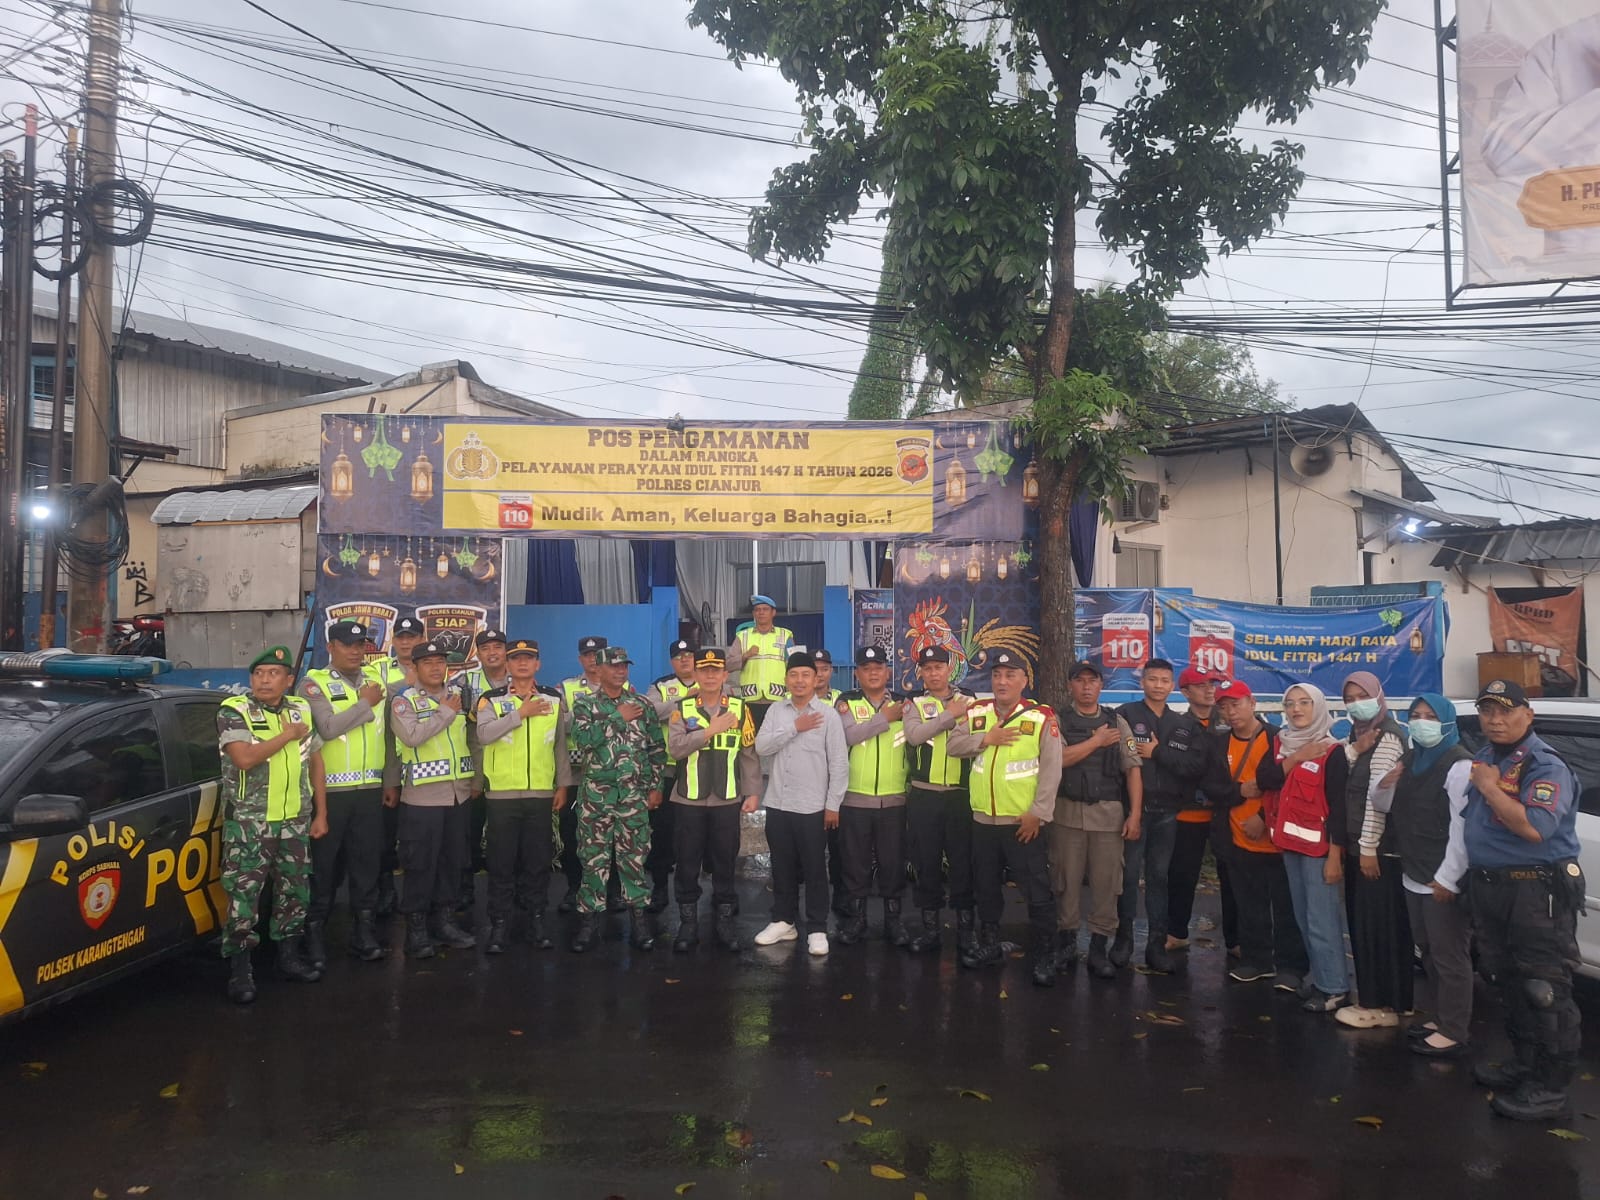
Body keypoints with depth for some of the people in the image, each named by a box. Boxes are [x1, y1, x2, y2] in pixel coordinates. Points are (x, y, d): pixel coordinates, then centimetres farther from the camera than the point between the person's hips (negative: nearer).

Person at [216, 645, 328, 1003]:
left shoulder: (302, 710, 7)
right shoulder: (233, 711, -9)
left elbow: (315, 761, 13)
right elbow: (244, 758, -24)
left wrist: (321, 814, 9)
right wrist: (287, 735, -15)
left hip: (295, 822, 5)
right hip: (248, 824, -5)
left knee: (296, 892, 12)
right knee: (243, 896, -3)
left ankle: (288, 956, 27)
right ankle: (239, 969, 9)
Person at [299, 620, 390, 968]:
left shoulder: (377, 679, 11)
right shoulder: (314, 683, -4)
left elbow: (387, 730, 14)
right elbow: (327, 728, -20)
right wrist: (366, 703, -13)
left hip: (371, 788, 4)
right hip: (329, 789, -4)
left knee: (367, 863, 9)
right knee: (323, 864, 4)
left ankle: (365, 933, 19)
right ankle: (314, 933, 16)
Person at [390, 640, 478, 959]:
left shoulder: (457, 697, 11)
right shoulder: (404, 702, -5)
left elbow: (471, 737, 17)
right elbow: (411, 736, -23)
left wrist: (475, 777, 13)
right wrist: (445, 713, -15)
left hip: (458, 793, 5)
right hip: (423, 796, -5)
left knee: (452, 860, 11)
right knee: (421, 864, -1)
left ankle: (443, 919, 22)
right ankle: (416, 927, 9)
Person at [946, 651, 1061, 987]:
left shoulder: (1042, 717, -8)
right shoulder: (975, 713, 6)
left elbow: (1051, 770, -10)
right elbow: (953, 745, 0)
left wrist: (1038, 813, -15)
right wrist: (986, 738, -14)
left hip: (1023, 822, -4)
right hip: (982, 820, 5)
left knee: (1036, 891, 2)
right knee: (985, 887, 17)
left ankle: (1042, 955, 14)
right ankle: (988, 945, 33)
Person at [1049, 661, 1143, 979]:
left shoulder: (1117, 723, 8)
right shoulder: (1059, 722, 4)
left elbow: (1133, 769, 3)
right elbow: (1057, 759, -13)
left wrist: (1135, 814, -4)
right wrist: (1096, 741, -7)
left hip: (1109, 813, 1)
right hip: (1067, 812, -1)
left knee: (1106, 881, 2)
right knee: (1066, 879, 6)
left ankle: (1099, 947, 12)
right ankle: (1066, 939, 20)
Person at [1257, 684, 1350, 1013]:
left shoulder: (1332, 752, -8)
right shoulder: (1281, 744, 11)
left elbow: (1339, 807, -11)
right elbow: (1264, 779, -4)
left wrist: (1335, 855, -14)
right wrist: (1296, 759, -14)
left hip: (1319, 847, -6)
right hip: (1290, 844, 6)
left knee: (1322, 920, -6)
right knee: (1304, 918, 12)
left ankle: (1334, 987, 3)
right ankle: (1319, 975, 22)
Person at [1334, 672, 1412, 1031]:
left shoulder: (1387, 736, -14)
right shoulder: (1358, 734, 15)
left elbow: (1378, 795, -18)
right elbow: (1347, 790, 7)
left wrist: (1369, 846, -18)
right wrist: (1352, 750, -10)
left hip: (1379, 847, -9)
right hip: (1357, 844, 9)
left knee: (1381, 926, -4)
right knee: (1362, 924, 13)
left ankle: (1385, 1005, 3)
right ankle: (1371, 998, 22)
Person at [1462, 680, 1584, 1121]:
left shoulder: (1546, 766, -14)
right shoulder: (1483, 760, 12)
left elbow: (1534, 828, -28)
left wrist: (1489, 787, -19)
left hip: (1537, 891, -9)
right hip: (1489, 886, 9)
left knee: (1544, 990, -3)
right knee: (1508, 982, 18)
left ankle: (1551, 1087, 6)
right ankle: (1524, 1064, 33)